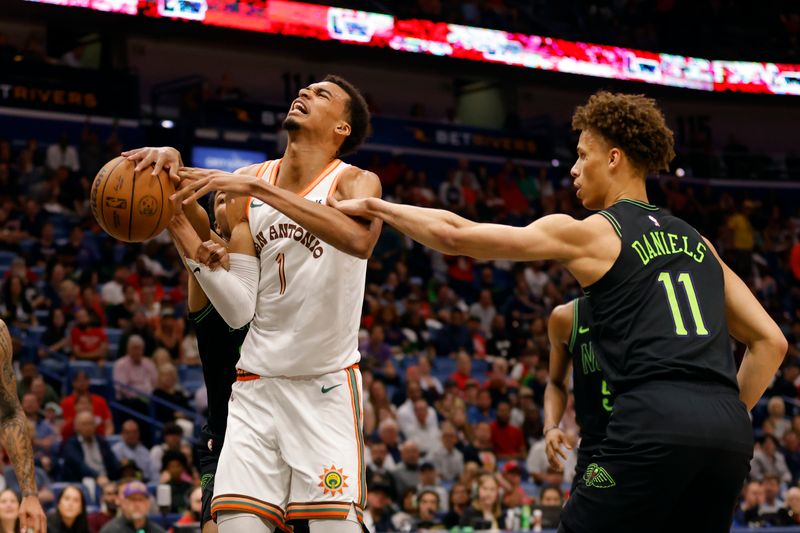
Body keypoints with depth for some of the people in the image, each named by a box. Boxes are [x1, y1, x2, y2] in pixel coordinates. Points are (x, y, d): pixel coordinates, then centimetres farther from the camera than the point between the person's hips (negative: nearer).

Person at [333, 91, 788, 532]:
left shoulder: (589, 233, 7)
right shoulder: (696, 242, 24)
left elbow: (457, 236, 6)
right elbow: (771, 341, 22)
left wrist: (372, 206, 17)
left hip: (655, 422, -6)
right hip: (730, 432, 6)